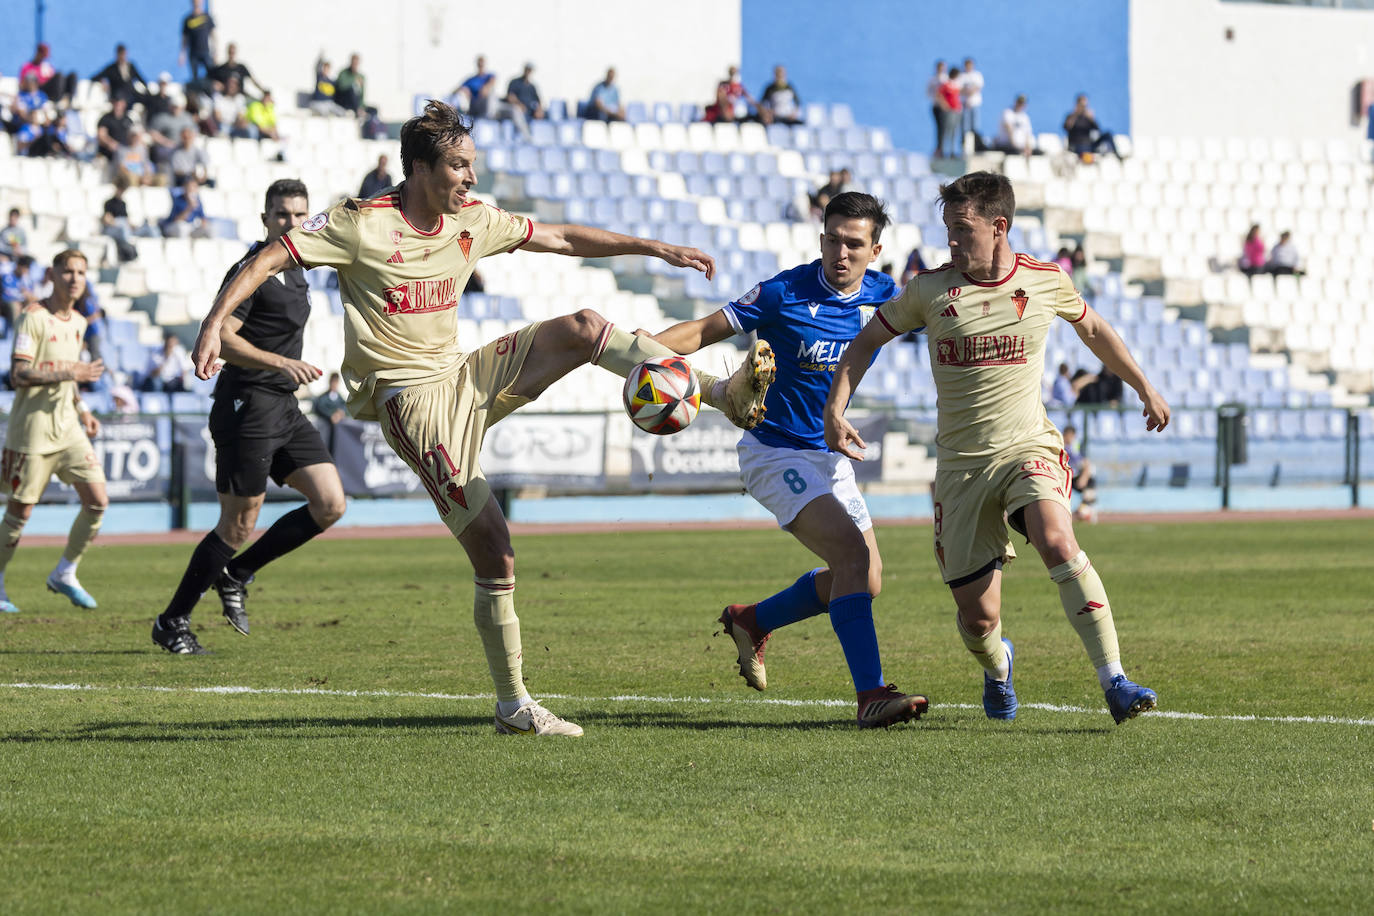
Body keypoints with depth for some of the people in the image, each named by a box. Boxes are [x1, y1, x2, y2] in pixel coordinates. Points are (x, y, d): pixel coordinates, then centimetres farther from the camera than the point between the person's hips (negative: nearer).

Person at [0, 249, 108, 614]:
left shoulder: (78, 322, 12)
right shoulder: (34, 318, -12)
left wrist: (82, 409, 13)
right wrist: (72, 372, -22)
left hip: (67, 428, 7)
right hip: (32, 429, -7)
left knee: (97, 501, -4)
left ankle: (64, 574, 12)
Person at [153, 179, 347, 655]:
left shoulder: (295, 270, 15)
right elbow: (221, 337, -22)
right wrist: (281, 363, -29)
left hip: (285, 409, 8)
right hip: (248, 408, -8)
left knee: (330, 504, -2)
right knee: (239, 525, -5)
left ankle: (236, 575, 12)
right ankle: (171, 623, 8)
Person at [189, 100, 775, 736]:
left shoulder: (472, 220, 6)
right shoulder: (361, 224, -12)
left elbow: (562, 240, 16)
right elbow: (269, 260, -12)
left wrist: (653, 248, 11)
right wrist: (215, 322, -25)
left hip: (466, 375, 7)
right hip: (412, 399, -7)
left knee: (584, 328, -9)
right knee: (493, 550, -13)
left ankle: (727, 396, 0)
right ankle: (513, 706, -4)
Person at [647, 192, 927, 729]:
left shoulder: (881, 296, -1)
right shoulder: (785, 293, -16)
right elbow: (706, 331, -12)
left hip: (830, 456, 7)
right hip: (776, 454, -7)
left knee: (866, 581, 9)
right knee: (851, 554, -25)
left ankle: (751, 621, 31)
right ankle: (870, 695, -29)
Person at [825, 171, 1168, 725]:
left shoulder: (1046, 282, 1)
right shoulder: (931, 290, -1)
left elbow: (1092, 328, 21)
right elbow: (866, 341, 10)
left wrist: (1145, 389, 29)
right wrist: (835, 411, -3)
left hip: (1029, 447, -1)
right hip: (961, 465, 1)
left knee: (1057, 542, -33)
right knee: (978, 619, -1)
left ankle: (1114, 683, -31)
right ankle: (997, 665, 39)